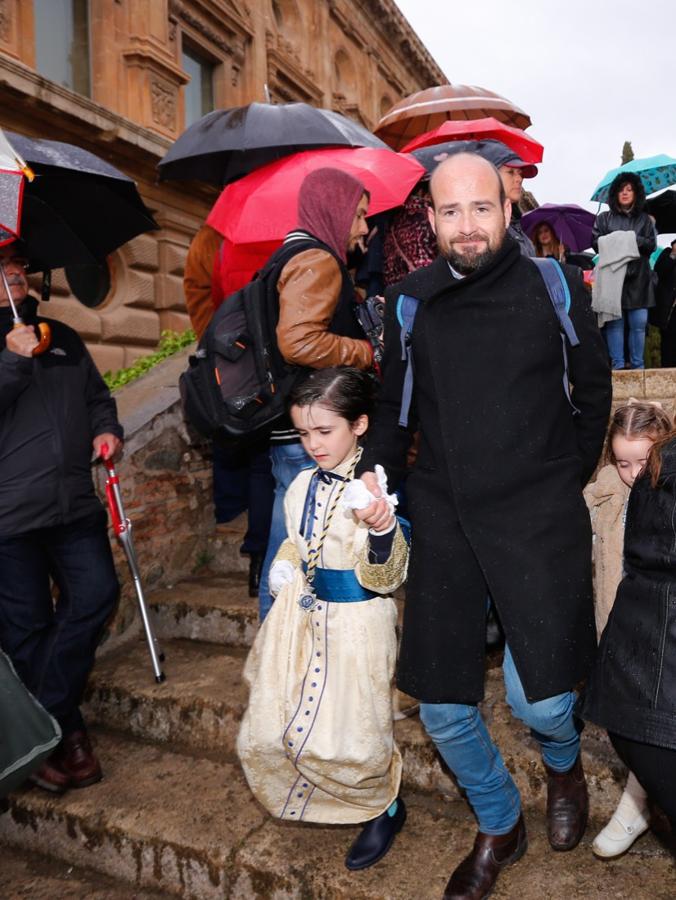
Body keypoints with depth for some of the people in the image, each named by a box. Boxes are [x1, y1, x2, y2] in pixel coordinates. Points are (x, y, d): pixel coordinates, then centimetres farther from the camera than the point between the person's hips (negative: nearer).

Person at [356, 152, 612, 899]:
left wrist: (568, 479, 11)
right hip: (444, 517, 3)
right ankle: (499, 827, 38)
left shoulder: (555, 286, 0)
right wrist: (376, 468, 1)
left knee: (538, 701, -8)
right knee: (442, 711, 6)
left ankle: (563, 763, 33)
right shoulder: (409, 300, 4)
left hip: (537, 515, -2)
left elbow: (593, 389, 11)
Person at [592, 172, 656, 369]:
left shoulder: (644, 219, 16)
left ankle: (637, 365, 7)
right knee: (615, 322, -4)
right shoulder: (604, 218, 13)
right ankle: (617, 364, 1)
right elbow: (595, 242, 2)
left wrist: (635, 240, -11)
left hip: (638, 278, 1)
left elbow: (652, 244, 6)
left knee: (638, 323, -2)